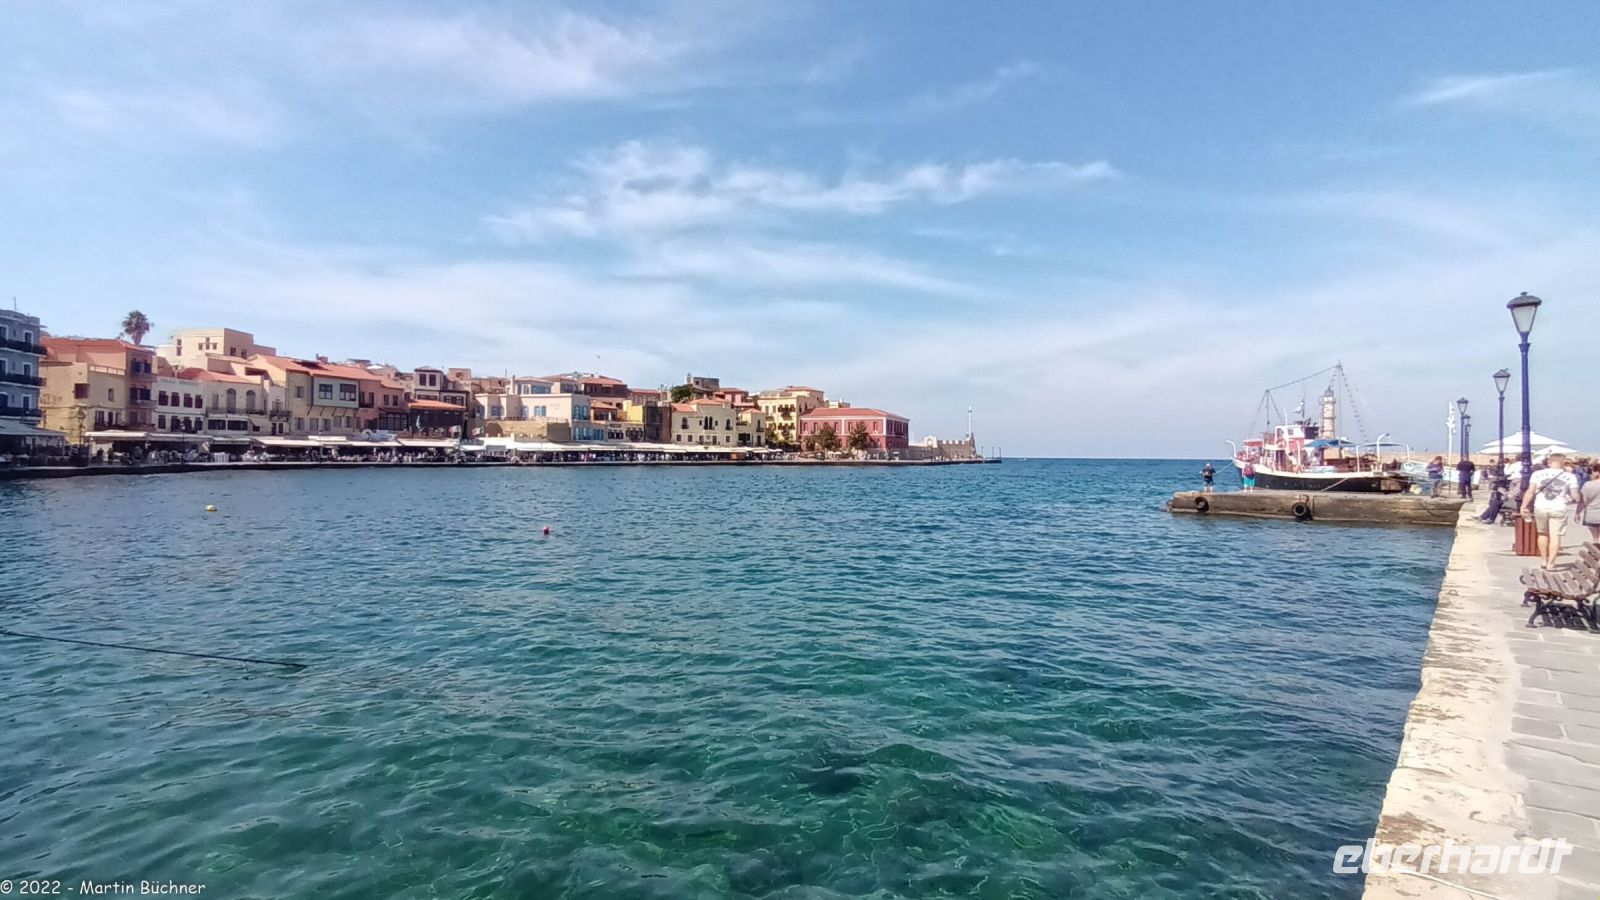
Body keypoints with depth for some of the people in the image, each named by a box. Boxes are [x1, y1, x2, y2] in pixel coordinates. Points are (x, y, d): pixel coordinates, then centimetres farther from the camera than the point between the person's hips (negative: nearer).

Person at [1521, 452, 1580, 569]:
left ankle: (1544, 560, 25)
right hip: (1559, 509, -1)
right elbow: (1575, 496, -3)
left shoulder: (1538, 474, -1)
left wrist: (1524, 506, -3)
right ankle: (1551, 563, -1)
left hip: (1540, 507, 1)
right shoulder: (1569, 477, -1)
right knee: (1555, 536, 1)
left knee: (1543, 534, 17)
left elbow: (1530, 492, -6)